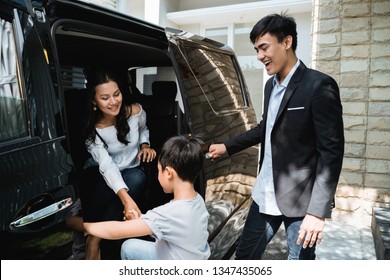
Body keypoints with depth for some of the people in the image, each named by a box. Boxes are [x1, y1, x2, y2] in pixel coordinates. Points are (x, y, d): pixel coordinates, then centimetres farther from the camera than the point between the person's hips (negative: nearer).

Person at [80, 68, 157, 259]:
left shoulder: (135, 111, -13)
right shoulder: (91, 128, -19)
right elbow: (107, 165, -33)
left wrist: (145, 145, -10)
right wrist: (126, 199, -48)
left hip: (131, 172, 3)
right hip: (100, 174, -2)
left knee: (138, 178, -35)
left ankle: (95, 237, -25)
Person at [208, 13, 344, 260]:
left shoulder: (319, 86, -15)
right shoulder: (271, 86, 8)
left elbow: (331, 151, -17)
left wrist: (318, 210, -20)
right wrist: (227, 147, 18)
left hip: (301, 198, -7)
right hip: (266, 194, 7)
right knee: (245, 253, 16)